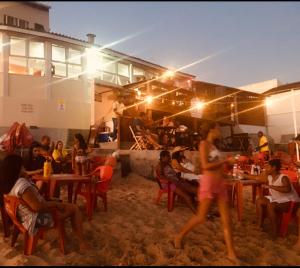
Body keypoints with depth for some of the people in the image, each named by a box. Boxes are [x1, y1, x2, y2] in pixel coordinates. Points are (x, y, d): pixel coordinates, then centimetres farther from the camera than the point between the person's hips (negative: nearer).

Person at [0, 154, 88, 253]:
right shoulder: (22, 183, -32)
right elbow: (38, 207, -30)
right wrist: (56, 204, -17)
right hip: (37, 218, -10)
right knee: (74, 208, -2)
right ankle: (82, 242, 6)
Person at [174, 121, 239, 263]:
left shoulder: (213, 145, 16)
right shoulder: (204, 144, -9)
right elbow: (205, 165, -19)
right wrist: (225, 161, -13)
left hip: (220, 183, 8)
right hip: (209, 183, -8)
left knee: (226, 219, 5)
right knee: (201, 217, -1)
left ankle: (231, 253, 14)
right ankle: (180, 236, 20)